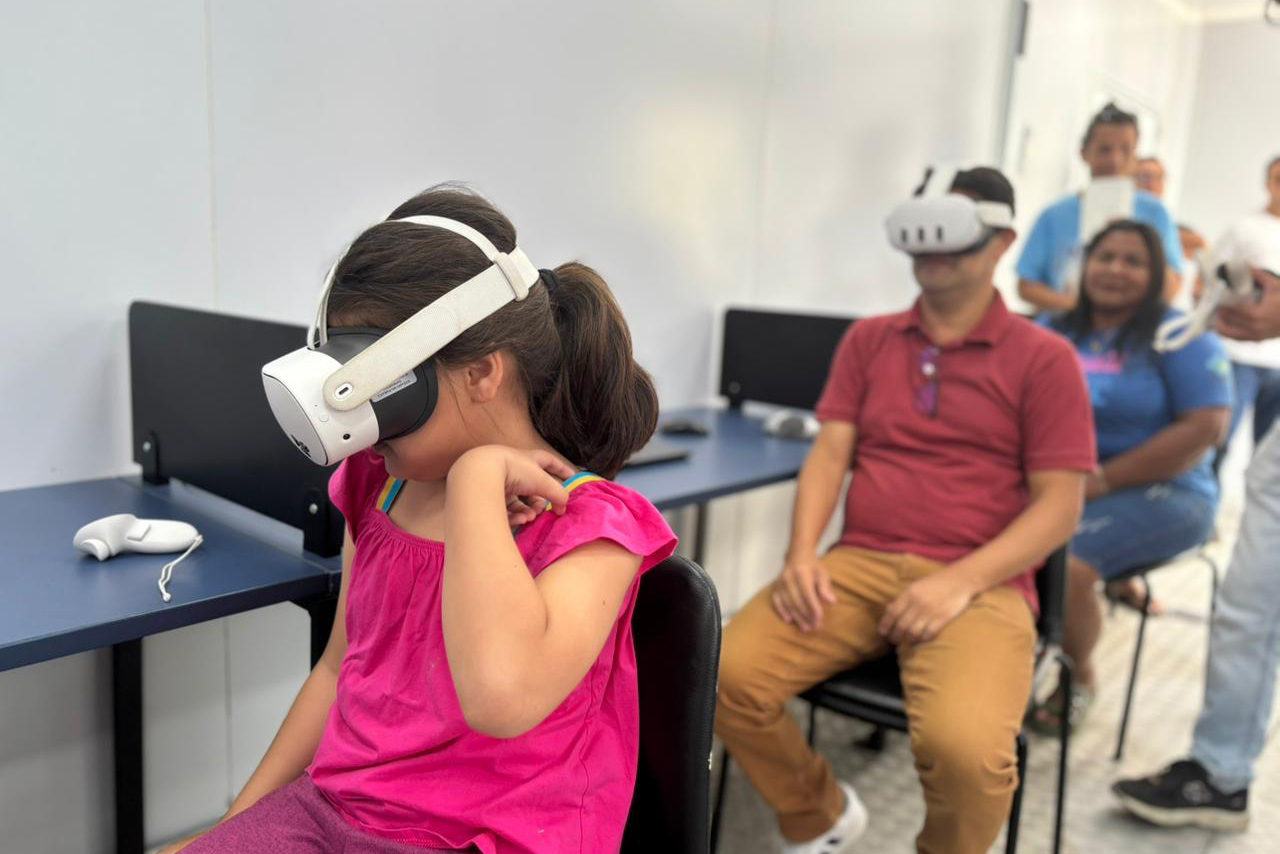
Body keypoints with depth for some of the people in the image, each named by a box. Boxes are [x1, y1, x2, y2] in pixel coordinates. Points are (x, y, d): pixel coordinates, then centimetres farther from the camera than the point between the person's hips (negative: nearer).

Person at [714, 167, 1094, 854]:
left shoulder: (1044, 358, 3)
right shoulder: (867, 340, 14)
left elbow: (1059, 506, -2)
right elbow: (830, 453, 8)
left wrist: (960, 581, -16)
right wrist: (802, 554, -11)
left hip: (980, 584, -3)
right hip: (857, 565, 3)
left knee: (964, 747, -31)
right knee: (730, 675, -20)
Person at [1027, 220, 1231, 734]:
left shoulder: (1181, 337, -3)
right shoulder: (1057, 333, 11)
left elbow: (1205, 427, -13)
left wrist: (1104, 480, -17)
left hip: (1159, 493, -4)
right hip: (1061, 486, 4)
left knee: (1063, 565, -29)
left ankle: (1079, 678, 1)